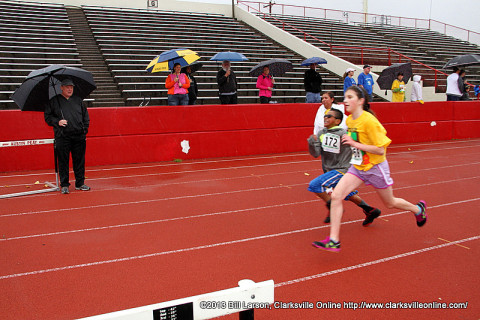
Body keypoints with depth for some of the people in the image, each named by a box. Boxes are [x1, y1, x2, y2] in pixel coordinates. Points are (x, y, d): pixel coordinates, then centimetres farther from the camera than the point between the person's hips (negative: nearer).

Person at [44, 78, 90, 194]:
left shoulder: (78, 100, 13)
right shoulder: (54, 101, 6)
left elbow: (86, 116, 17)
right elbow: (47, 117, 7)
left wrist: (85, 130, 8)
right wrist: (57, 122, -10)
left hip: (79, 136, 2)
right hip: (62, 137, -2)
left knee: (79, 161, 7)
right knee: (63, 162, 0)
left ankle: (80, 183, 17)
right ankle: (64, 185, 9)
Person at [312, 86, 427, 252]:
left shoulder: (369, 121, -24)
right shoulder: (349, 120, 0)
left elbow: (381, 150, -24)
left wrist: (355, 144, -28)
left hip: (375, 168, -6)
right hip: (357, 167, 6)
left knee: (390, 203, 16)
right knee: (336, 196, -14)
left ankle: (418, 209, 49)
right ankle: (333, 241, -12)